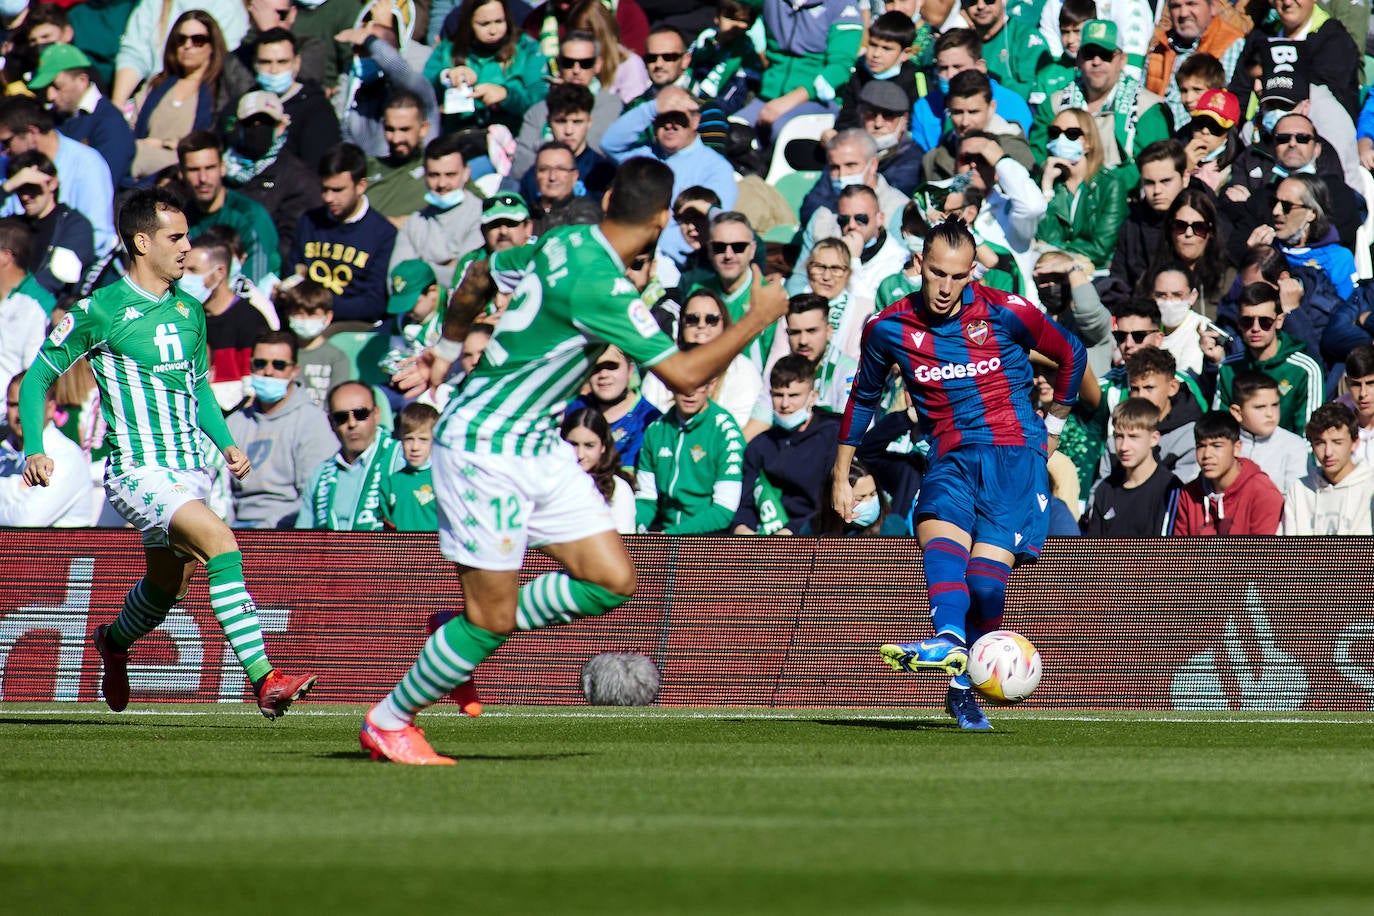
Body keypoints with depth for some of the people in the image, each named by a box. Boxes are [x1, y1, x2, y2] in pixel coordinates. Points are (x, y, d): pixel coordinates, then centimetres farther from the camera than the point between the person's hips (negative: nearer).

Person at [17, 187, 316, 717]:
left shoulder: (189, 312, 11)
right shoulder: (100, 311, -8)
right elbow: (38, 376, 0)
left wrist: (225, 443, 8)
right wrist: (35, 450, -10)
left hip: (190, 470, 7)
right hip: (138, 470, -7)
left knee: (167, 584, 18)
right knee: (219, 541, -26)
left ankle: (114, 643, 53)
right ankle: (263, 678, -29)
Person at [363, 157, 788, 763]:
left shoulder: (566, 241, 2)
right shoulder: (601, 284, -25)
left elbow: (480, 274, 20)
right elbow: (683, 374, -24)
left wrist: (448, 347, 36)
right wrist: (758, 318, -13)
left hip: (537, 445, 9)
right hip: (485, 448, -9)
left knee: (612, 582, 2)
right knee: (492, 618, -4)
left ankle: (468, 637, 18)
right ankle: (386, 722, 15)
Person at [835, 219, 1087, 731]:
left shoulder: (1007, 314, -2)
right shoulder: (889, 329, 4)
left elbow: (1072, 355, 16)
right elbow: (863, 397, 22)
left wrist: (1053, 425, 23)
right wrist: (841, 476, 24)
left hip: (1013, 455, -2)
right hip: (950, 459, 2)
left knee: (985, 580, -19)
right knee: (940, 540, -32)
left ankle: (964, 689, -2)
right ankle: (950, 645, -56)